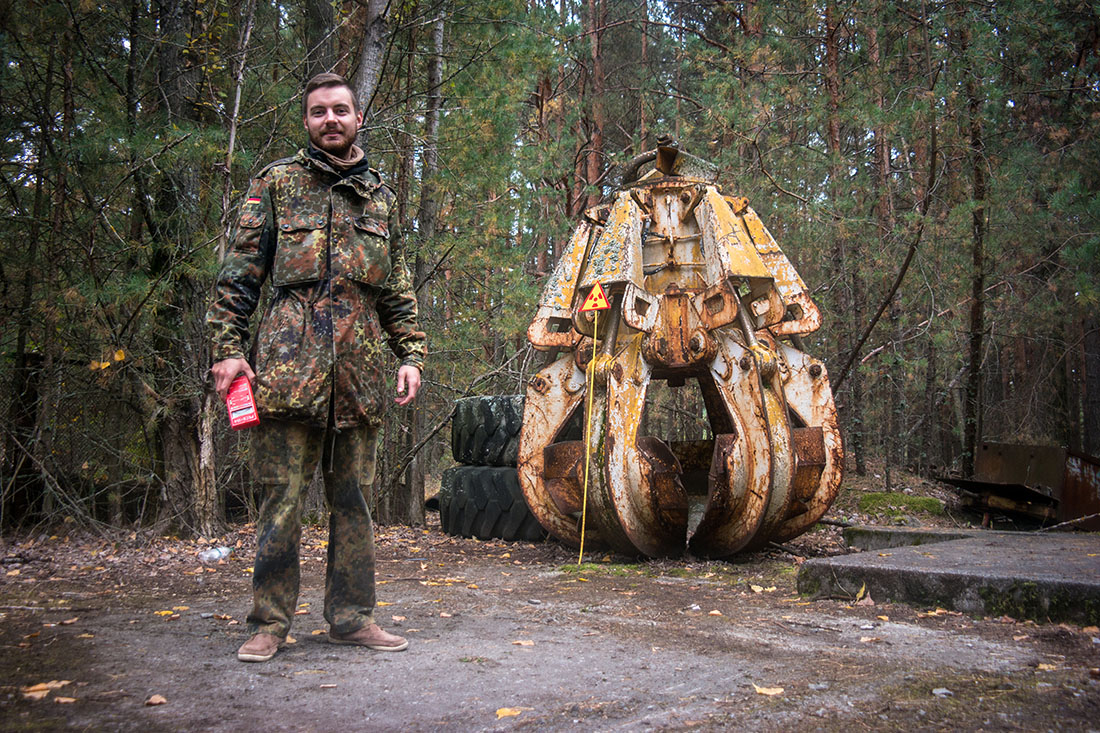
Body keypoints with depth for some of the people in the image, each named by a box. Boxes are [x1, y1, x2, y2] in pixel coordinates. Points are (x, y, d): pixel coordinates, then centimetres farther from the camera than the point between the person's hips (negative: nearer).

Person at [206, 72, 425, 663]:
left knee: (352, 496, 8)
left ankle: (351, 615, 17)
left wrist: (410, 354, 10)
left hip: (358, 371, 3)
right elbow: (239, 272, 4)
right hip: (287, 365, -3)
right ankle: (269, 621, 10)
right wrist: (228, 347, -6)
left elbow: (398, 288, 20)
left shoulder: (380, 196, 19)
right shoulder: (276, 183, 9)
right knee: (282, 495, -1)